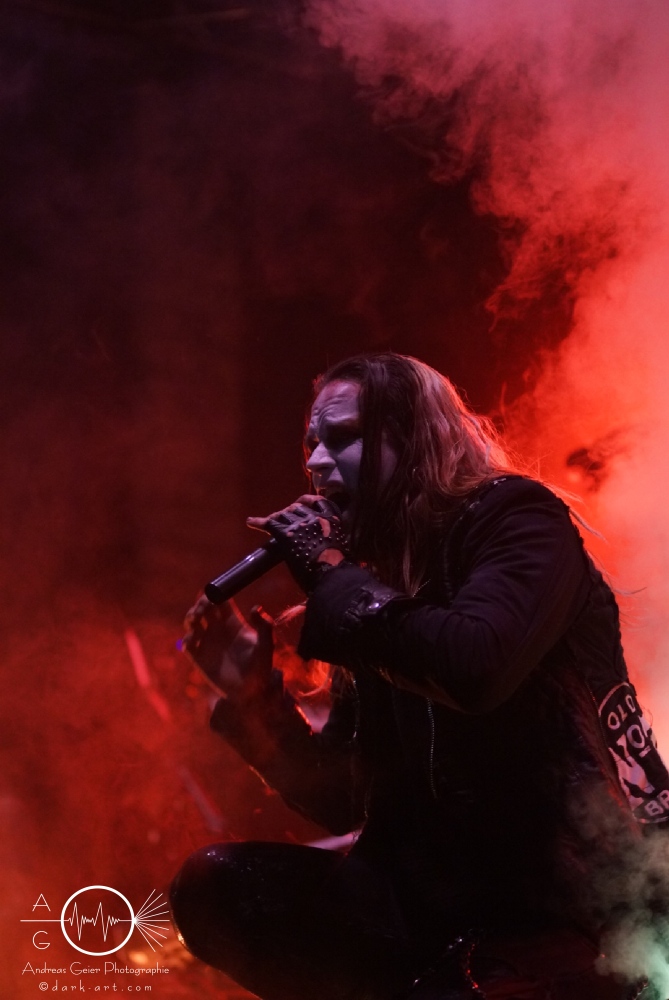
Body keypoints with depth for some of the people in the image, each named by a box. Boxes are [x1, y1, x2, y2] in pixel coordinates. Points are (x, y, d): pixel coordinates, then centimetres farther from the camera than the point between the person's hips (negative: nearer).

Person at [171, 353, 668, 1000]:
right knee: (214, 885, -7)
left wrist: (330, 575, -13)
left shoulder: (517, 518, -4)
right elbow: (344, 804, 14)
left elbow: (473, 667, -26)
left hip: (580, 908, -7)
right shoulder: (377, 587, 12)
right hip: (444, 900, 7)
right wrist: (254, 698, -1)